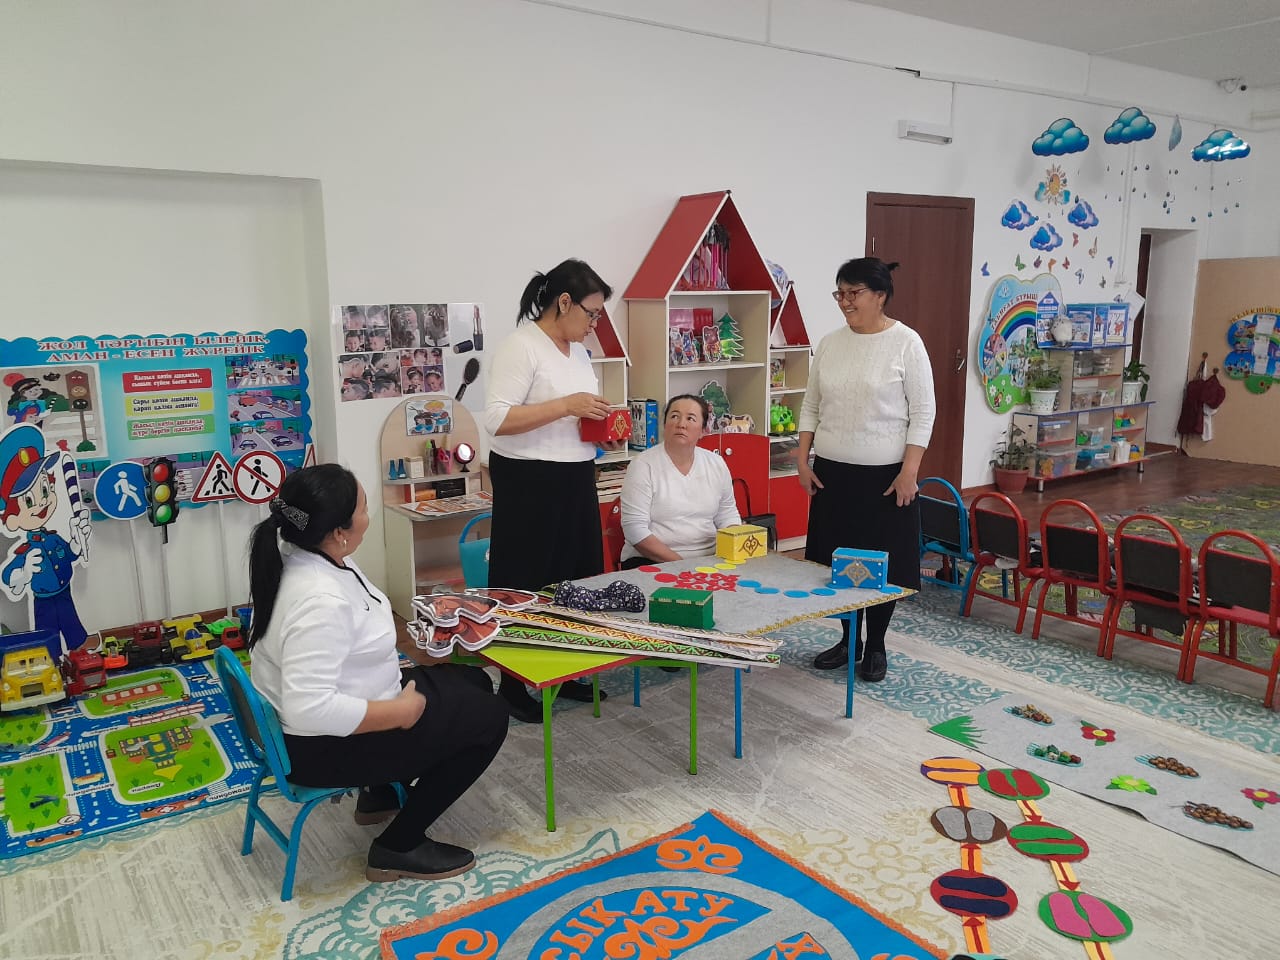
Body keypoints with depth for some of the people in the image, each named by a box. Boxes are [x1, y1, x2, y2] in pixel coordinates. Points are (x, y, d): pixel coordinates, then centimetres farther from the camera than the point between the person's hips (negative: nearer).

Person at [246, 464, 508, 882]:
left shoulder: (304, 557, -4)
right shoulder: (321, 600, -34)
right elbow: (310, 710, -37)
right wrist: (401, 711, -26)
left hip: (341, 704, 10)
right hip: (326, 745, -9)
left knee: (473, 682, 16)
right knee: (488, 716, -1)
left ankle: (383, 790, 26)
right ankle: (399, 847, 5)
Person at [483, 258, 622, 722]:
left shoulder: (578, 349, 13)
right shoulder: (520, 346, -14)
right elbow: (497, 419, -22)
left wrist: (602, 430, 4)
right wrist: (566, 406, -24)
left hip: (577, 480, 8)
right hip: (530, 484, -8)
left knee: (576, 580, 13)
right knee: (525, 588, 1)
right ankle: (514, 687, 15)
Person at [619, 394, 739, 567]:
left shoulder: (716, 464, 9)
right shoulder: (643, 466, -6)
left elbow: (727, 515, 18)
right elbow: (635, 529, -12)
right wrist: (680, 563, -18)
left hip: (709, 559, 5)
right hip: (651, 562, -5)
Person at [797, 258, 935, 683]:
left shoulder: (906, 343, -8)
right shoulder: (829, 344, 5)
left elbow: (923, 412, -8)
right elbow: (811, 406, 10)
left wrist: (909, 471, -14)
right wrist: (803, 460, 4)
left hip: (885, 474, -4)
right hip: (832, 472, 4)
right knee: (838, 559, 10)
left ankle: (875, 646, 22)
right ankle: (848, 639, 27)